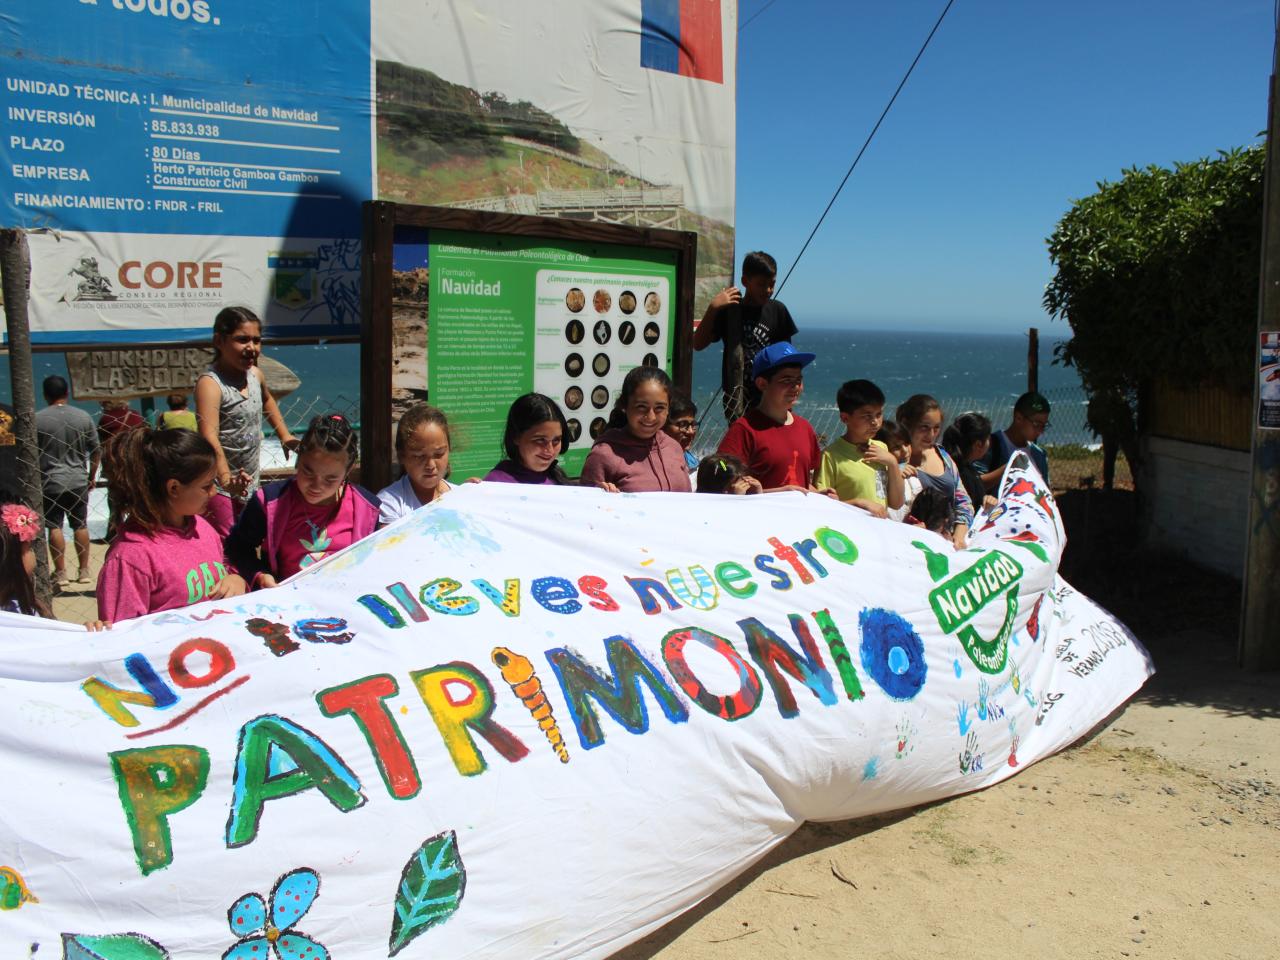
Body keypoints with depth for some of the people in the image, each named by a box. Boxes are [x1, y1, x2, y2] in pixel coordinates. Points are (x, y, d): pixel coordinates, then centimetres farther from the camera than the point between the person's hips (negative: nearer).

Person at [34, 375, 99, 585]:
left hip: (51, 481, -2)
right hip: (79, 481, 2)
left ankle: (60, 572, 7)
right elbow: (96, 451, 4)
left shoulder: (37, 419, -6)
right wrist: (91, 476, 16)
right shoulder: (83, 417, 0)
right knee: (80, 525, 10)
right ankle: (84, 571, 14)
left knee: (54, 527, 5)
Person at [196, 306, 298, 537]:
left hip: (251, 480, 8)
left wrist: (284, 435, 23)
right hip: (220, 485, -8)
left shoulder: (255, 374, 2)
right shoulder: (210, 383, -21)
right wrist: (227, 479, -47)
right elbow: (209, 437, -34)